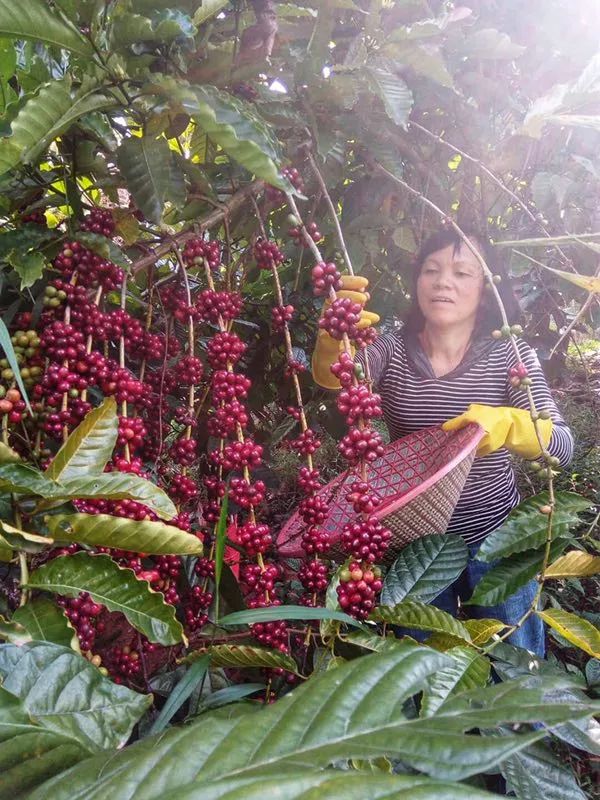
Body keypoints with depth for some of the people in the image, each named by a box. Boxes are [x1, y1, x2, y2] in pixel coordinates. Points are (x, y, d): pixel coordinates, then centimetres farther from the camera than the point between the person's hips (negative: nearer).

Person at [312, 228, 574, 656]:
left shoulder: (511, 355, -10)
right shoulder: (393, 349, -8)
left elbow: (562, 445, -19)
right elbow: (336, 374, -28)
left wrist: (506, 423, -40)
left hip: (494, 537, -1)